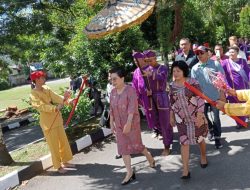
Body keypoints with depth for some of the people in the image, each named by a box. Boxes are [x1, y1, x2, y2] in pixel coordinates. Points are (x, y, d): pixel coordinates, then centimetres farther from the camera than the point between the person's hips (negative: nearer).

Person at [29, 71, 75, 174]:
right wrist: (55, 108, -37)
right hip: (48, 122, -7)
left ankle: (65, 161, 30)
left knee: (63, 141, 14)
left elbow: (55, 97, -8)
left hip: (57, 119, 7)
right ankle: (58, 166, 18)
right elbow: (42, 106, -24)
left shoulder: (46, 88, 6)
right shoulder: (33, 94, -13)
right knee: (54, 144, 2)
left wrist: (66, 100, -25)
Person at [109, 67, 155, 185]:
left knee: (136, 144, 5)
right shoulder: (113, 92, 5)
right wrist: (111, 123, 10)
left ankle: (150, 158, 35)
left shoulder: (130, 90, -15)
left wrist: (128, 123, -29)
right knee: (123, 147, 5)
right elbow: (111, 109, 10)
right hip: (119, 125, 6)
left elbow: (132, 108, -22)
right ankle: (129, 172, 13)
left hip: (132, 123, -6)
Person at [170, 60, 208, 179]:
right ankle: (185, 170, 4)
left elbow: (200, 99, -14)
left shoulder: (193, 83, -14)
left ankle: (203, 156, 46)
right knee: (184, 142, -1)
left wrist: (199, 116, -19)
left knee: (199, 139, 16)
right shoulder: (172, 85, 0)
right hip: (181, 119, 3)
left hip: (196, 117, -2)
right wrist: (171, 116, 11)